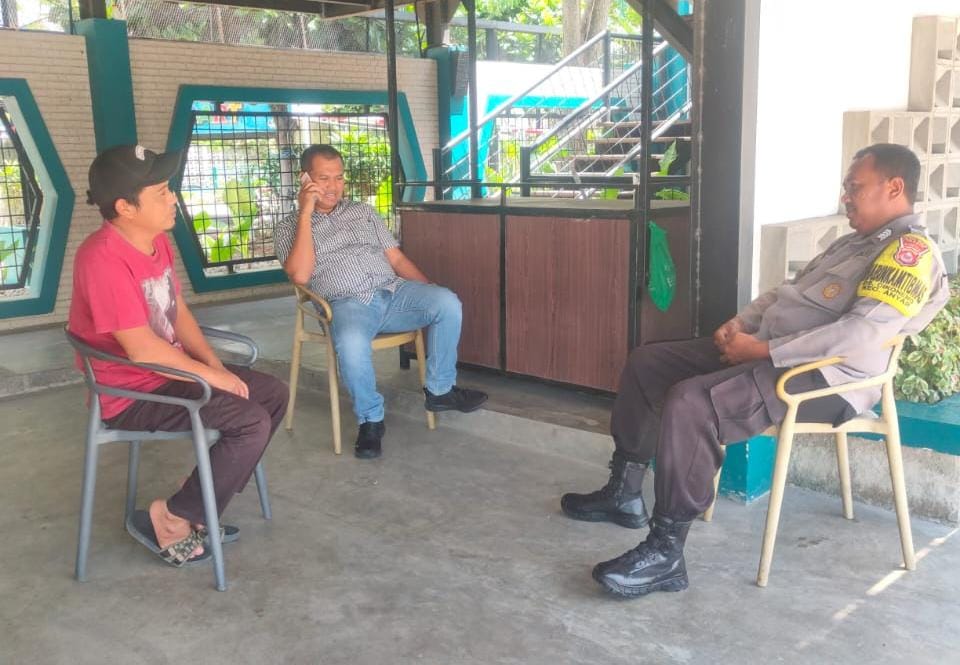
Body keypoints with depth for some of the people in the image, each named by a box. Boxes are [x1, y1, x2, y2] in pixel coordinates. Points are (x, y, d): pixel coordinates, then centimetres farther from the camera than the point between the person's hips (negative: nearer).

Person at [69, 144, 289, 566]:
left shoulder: (157, 241, 4)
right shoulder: (104, 258, -26)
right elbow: (142, 349, -27)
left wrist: (215, 364, -2)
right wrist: (210, 374, -17)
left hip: (169, 370, 10)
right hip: (131, 393, -10)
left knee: (274, 394, 6)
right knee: (252, 421, -21)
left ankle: (205, 501, 11)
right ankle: (173, 518, -5)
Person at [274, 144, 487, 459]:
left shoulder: (363, 211, 21)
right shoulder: (289, 228, 9)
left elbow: (396, 258, 17)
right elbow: (300, 276, -10)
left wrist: (430, 292, 0)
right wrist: (306, 213, -9)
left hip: (394, 292, 4)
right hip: (348, 305, -4)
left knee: (448, 303, -23)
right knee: (351, 345, -38)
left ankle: (440, 390, -4)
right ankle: (370, 419, -12)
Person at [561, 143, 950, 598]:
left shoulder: (910, 251, -10)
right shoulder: (852, 242, 23)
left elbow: (863, 334, -24)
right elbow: (786, 291, 25)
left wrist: (764, 349, -21)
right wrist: (740, 323, 5)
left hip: (821, 378, -11)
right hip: (769, 353, 11)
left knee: (689, 403, -33)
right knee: (647, 362, 8)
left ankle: (665, 554, -25)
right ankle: (624, 494, 14)